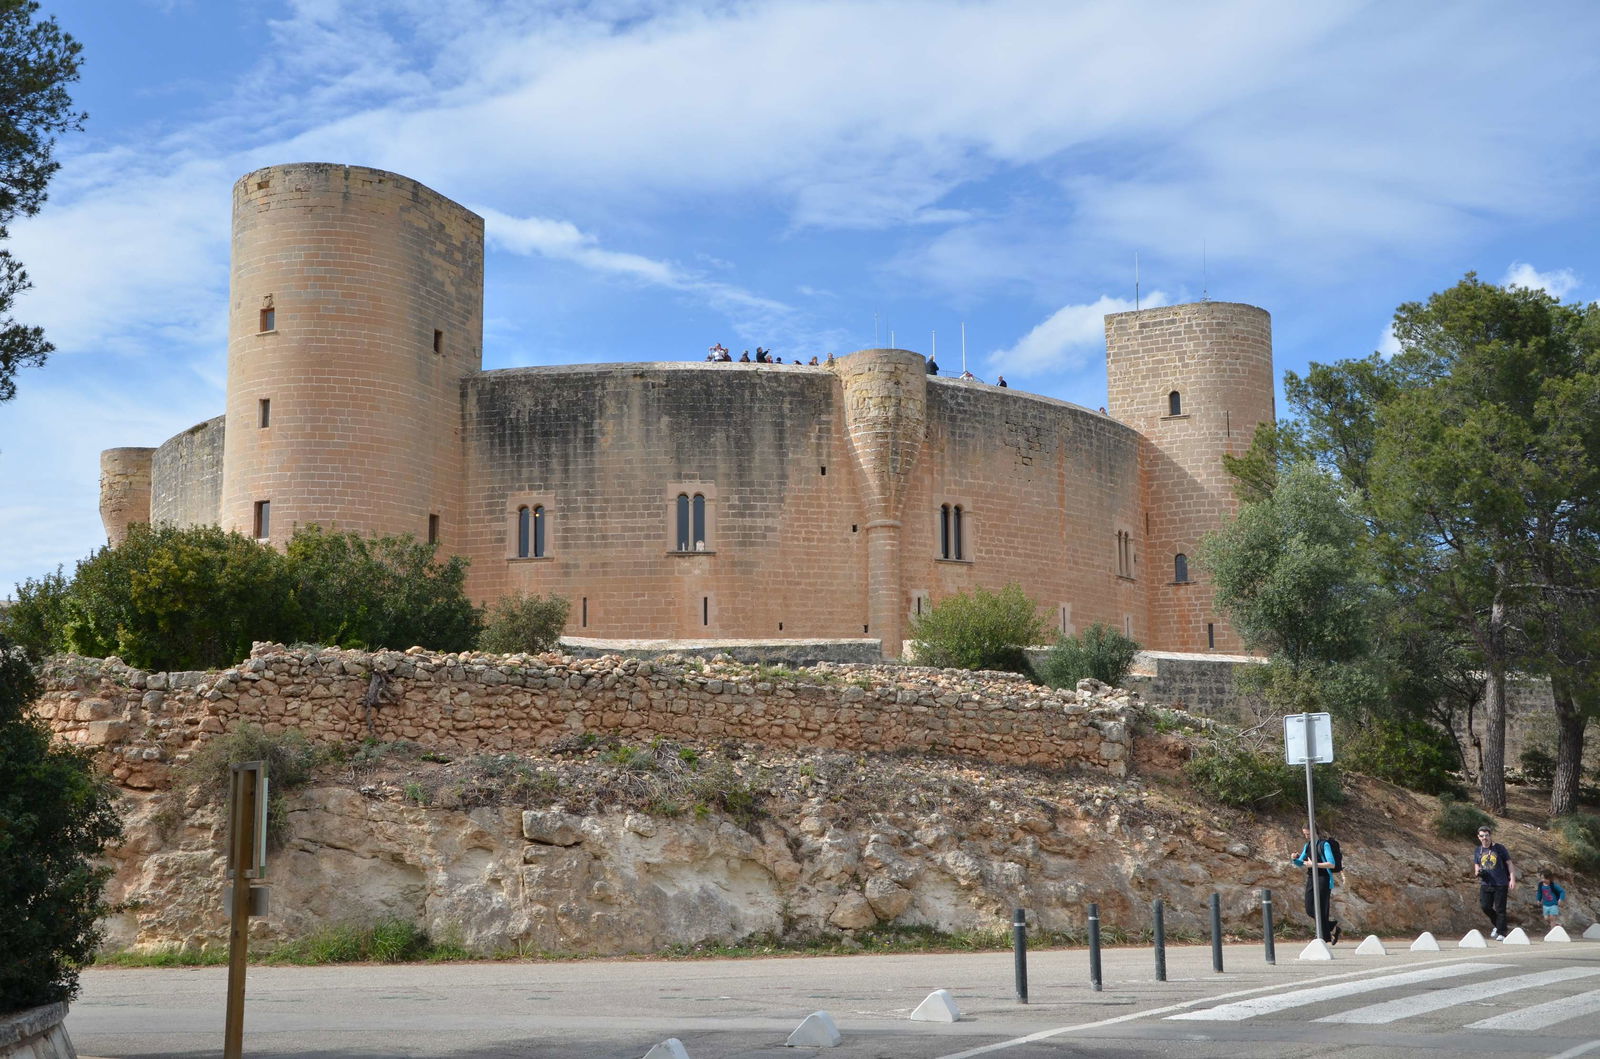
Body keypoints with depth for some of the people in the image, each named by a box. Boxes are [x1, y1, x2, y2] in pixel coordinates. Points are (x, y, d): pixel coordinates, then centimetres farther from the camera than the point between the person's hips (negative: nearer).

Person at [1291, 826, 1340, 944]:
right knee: (1310, 909, 2)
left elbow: (1332, 864, -14)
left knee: (1320, 909, -8)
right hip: (1311, 878, 7)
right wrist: (1295, 858, -5)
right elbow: (1300, 863, 17)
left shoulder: (1324, 844, -8)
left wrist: (1314, 865, -19)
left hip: (1323, 879, -7)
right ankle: (1333, 927, 19)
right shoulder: (1307, 846, 14)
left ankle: (1323, 937, -1)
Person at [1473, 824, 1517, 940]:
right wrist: (1477, 872, -6)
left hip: (1500, 884, -3)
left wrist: (1512, 879, -8)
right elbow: (1476, 867, 18)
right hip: (1485, 884, 3)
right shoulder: (1477, 851, 9)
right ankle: (1497, 924, 20)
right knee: (1485, 906, -6)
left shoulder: (1500, 848, -1)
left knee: (1500, 909, -2)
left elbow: (1509, 864, 2)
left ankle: (1501, 933, 7)